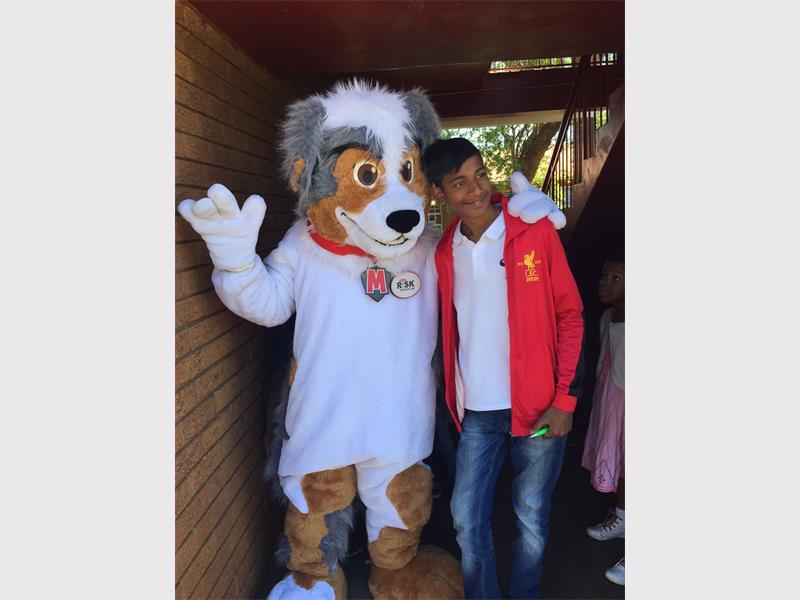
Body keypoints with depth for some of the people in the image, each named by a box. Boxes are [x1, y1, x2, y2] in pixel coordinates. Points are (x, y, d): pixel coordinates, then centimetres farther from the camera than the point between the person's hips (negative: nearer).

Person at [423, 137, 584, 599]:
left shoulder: (536, 232, -7)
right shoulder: (444, 252, 3)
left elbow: (570, 316, -5)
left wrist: (566, 398, -9)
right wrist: (456, 398, 10)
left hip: (538, 405, -3)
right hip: (477, 412, 3)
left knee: (532, 520, 12)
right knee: (467, 519, 9)